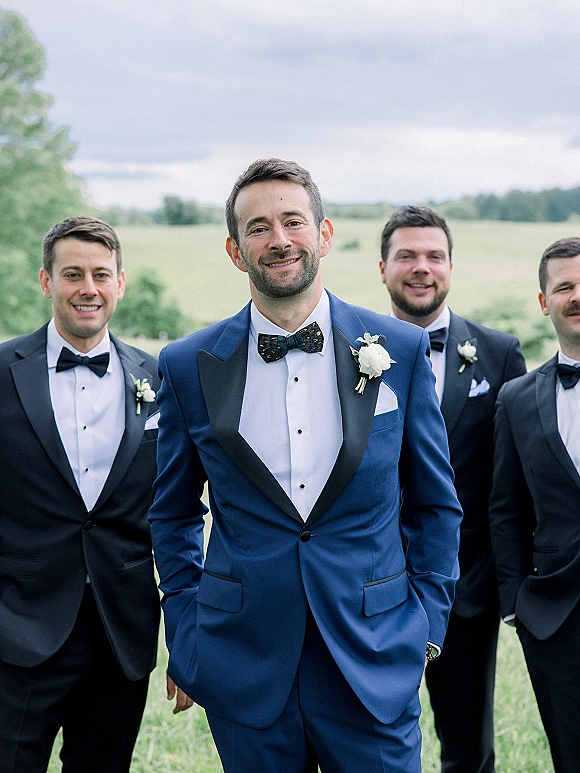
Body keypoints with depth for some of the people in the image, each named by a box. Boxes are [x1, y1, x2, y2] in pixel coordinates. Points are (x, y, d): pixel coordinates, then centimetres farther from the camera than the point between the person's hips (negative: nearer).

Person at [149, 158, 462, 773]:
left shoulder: (400, 349, -1)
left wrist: (426, 621, 3)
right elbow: (174, 515, 10)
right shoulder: (188, 366, 0)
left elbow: (434, 502, 7)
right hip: (245, 668, 0)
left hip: (374, 665, 0)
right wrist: (184, 637, 7)